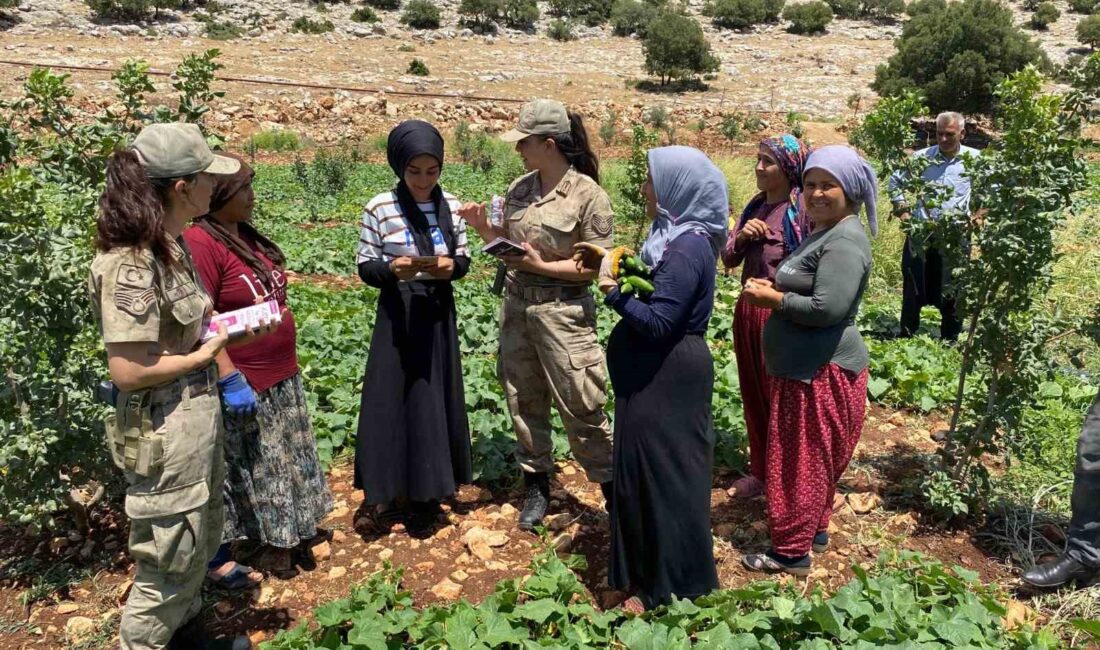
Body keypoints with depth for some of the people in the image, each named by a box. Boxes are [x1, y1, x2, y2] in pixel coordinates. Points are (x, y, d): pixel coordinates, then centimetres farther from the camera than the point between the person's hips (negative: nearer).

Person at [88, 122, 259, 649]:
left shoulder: (171, 246, 3)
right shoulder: (131, 264, -24)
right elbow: (127, 370, -25)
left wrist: (221, 325, 1)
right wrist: (204, 354, -14)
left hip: (200, 416, 10)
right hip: (164, 433, -10)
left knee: (200, 546, 26)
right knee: (169, 565, 9)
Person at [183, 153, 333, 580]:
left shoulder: (247, 235, 7)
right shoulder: (201, 243, -20)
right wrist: (230, 379, -25)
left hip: (281, 377, 9)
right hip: (244, 384, -9)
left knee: (283, 463, 22)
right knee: (246, 471, 6)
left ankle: (287, 536, 41)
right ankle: (218, 560, 24)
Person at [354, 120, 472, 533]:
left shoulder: (451, 206, 2)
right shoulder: (379, 208, -7)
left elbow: (463, 260, 8)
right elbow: (364, 267, -4)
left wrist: (451, 266, -14)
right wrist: (391, 269, -24)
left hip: (439, 315, 3)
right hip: (398, 315, -3)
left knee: (435, 400, 8)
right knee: (390, 399, 2)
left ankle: (426, 490, 25)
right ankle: (388, 490, 19)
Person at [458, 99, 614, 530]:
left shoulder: (588, 194, -13)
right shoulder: (520, 189, 5)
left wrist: (542, 266, -19)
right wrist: (482, 227, -3)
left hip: (563, 311, -6)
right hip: (515, 305, 6)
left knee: (579, 406, 1)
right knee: (524, 401, 15)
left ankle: (612, 490, 19)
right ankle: (537, 486, 32)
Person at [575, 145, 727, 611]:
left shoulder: (688, 247, -22)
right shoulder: (675, 235, 8)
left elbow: (658, 322, -26)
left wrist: (613, 291, -17)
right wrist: (616, 268, -2)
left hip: (667, 379, -10)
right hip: (656, 373, 10)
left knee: (662, 474, 3)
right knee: (645, 469, 20)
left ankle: (669, 586, 20)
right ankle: (643, 568, 38)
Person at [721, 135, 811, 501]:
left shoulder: (804, 209, -12)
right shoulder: (755, 206, 9)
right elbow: (728, 259, 10)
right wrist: (741, 237, -8)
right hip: (748, 309, 7)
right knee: (753, 395, 16)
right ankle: (760, 471, 32)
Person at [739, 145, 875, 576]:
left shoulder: (844, 242, -19)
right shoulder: (822, 233, 14)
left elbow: (827, 307, -28)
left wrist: (773, 299, -16)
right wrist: (773, 289, 5)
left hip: (823, 371, -11)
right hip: (805, 367, 11)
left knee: (801, 460, -1)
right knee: (810, 460, 21)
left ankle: (791, 551, 11)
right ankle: (815, 530, 36)